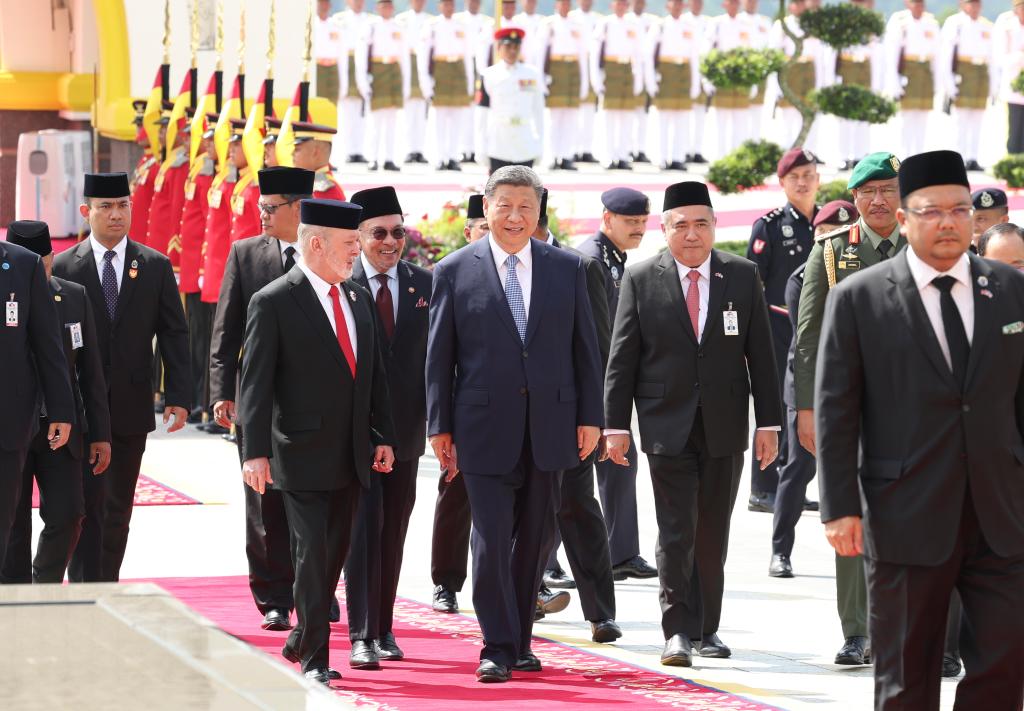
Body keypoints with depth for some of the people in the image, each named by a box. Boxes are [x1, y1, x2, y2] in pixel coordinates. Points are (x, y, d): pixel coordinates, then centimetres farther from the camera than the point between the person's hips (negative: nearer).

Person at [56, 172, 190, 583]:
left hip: (131, 406, 2)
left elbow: (174, 334, 4)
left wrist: (178, 396, -4)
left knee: (118, 507, 9)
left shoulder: (156, 267, 5)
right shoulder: (64, 267, 0)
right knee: (88, 505, -8)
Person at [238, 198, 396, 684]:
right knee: (312, 555, -7)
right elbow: (255, 383, -11)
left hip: (351, 457, 6)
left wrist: (382, 436, 12)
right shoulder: (273, 303, -9)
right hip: (303, 456, -6)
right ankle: (314, 659, -2)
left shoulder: (358, 298, 11)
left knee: (334, 554, 12)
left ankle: (301, 639, 28)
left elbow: (374, 373, 17)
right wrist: (255, 453, -16)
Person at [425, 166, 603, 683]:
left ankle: (519, 641, 20)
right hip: (485, 426, -3)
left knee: (535, 538, 9)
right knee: (492, 539, -6)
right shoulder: (455, 271, 1)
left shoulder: (566, 268, 7)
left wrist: (590, 417, 3)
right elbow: (439, 356, 2)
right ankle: (498, 648, -1)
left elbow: (584, 346, 8)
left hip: (549, 424, 3)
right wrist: (440, 426, -1)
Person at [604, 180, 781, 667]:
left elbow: (761, 354, 5)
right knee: (675, 532, -7)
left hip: (725, 426, 2)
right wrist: (616, 425, -4)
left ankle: (706, 628, 18)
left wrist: (769, 422, 1)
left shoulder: (742, 277, 3)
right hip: (667, 426, -2)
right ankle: (678, 632, -5)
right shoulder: (641, 280, -1)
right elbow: (622, 357, 0)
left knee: (713, 534, 8)